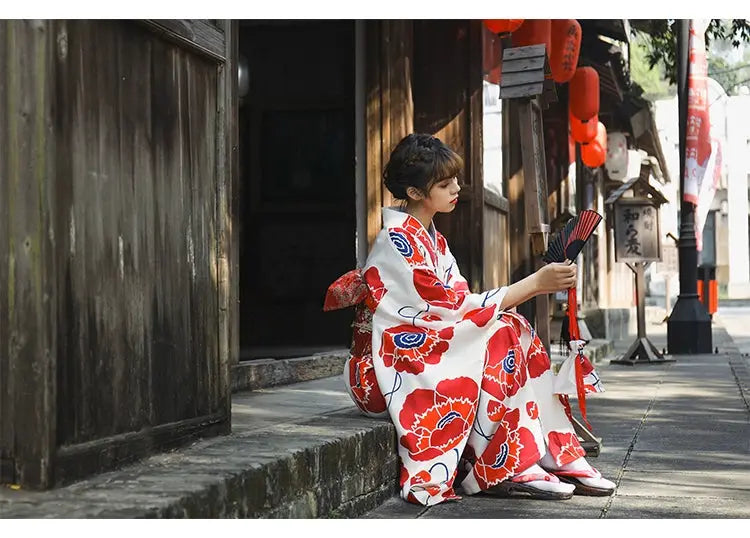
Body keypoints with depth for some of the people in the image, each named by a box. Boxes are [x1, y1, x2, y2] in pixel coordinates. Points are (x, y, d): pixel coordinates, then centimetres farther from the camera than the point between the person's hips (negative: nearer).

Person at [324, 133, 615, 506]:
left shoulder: (433, 239, 15)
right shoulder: (397, 240, -16)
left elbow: (454, 305, 6)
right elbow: (453, 307, -21)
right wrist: (534, 284, -23)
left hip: (427, 352, 9)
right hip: (390, 369, -9)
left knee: (515, 333, -8)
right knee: (501, 337, -21)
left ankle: (557, 457, -12)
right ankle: (501, 470, -20)